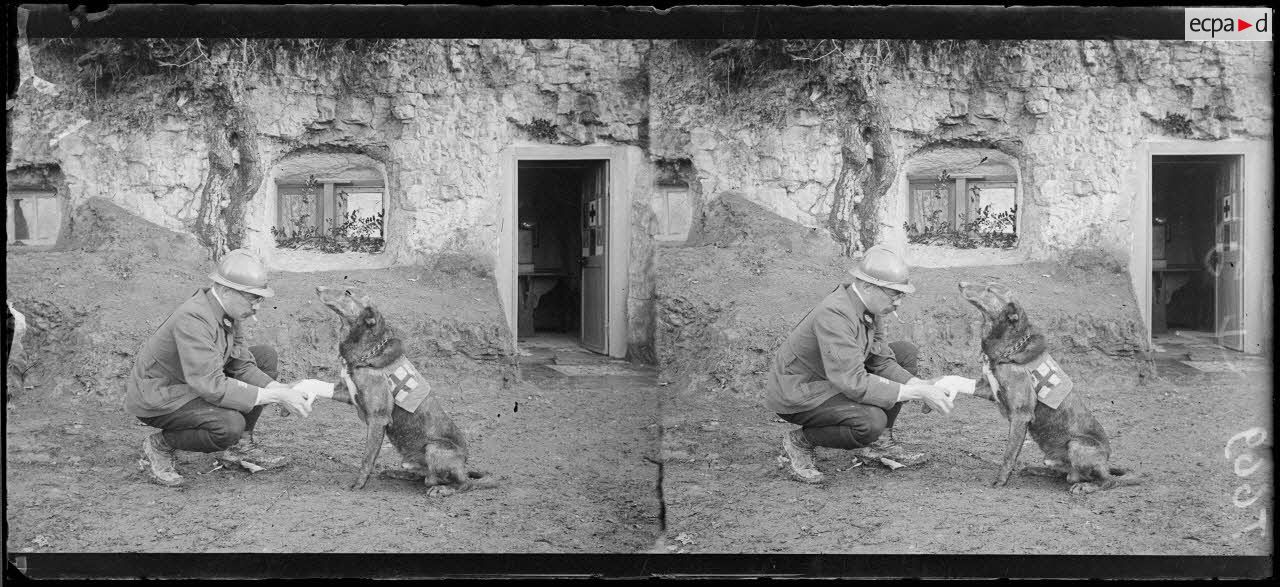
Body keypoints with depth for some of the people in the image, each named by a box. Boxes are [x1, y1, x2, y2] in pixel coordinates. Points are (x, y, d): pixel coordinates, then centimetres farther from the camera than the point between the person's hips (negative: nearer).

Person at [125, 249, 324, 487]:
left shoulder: (225, 308, -3)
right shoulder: (193, 319, -32)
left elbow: (242, 365, 1)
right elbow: (212, 387, -36)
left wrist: (283, 390, -16)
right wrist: (276, 396, -32)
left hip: (191, 383, 10)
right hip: (156, 400, -10)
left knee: (266, 357, 4)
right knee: (231, 425, -33)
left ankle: (240, 446, 7)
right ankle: (159, 446, -6)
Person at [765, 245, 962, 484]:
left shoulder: (866, 304, -3)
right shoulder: (835, 314, -32)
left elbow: (882, 361, 2)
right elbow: (854, 383, -35)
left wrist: (922, 386, -15)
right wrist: (917, 393, -31)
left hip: (830, 380, 10)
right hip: (797, 396, -10)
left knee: (906, 353, 5)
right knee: (872, 421, -33)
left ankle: (879, 442, 9)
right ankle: (800, 441, -7)